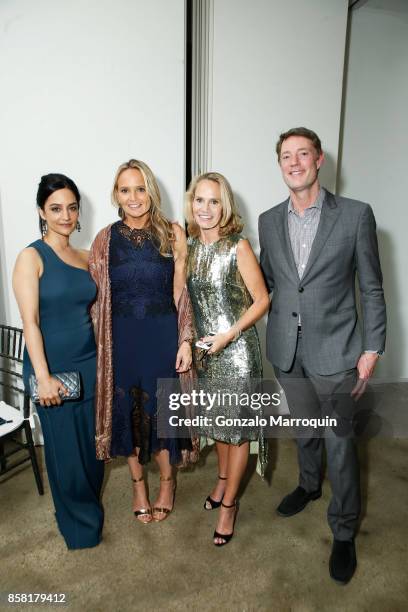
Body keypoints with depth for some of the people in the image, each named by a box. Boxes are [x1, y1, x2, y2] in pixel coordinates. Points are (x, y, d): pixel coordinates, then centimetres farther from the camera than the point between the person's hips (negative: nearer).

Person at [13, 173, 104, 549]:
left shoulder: (85, 258, 7)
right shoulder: (31, 257, -9)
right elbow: (30, 321, -14)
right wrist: (43, 377, -18)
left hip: (89, 363, 5)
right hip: (53, 367, -5)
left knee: (93, 443, 16)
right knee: (65, 448, 9)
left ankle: (89, 507, 43)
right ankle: (80, 523, 33)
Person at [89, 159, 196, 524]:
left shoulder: (172, 234, -3)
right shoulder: (105, 240, 1)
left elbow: (182, 293, -3)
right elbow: (98, 299, 4)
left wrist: (186, 341, -8)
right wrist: (100, 345, 1)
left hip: (163, 336, -1)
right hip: (121, 339, 2)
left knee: (162, 409, 10)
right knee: (128, 412, 13)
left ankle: (167, 483, 36)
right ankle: (138, 485, 38)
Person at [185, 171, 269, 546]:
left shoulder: (238, 246, -14)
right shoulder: (190, 246, 3)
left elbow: (262, 300, -11)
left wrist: (228, 335, -18)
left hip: (236, 349, -5)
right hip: (205, 348, 5)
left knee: (237, 425, 8)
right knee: (218, 418, 21)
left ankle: (229, 503, 27)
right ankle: (223, 479, 45)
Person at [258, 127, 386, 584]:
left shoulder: (356, 215, -7)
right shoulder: (268, 221, 3)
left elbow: (371, 288, -5)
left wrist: (371, 349, -6)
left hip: (334, 352, -3)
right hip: (286, 351, 4)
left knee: (339, 440, 10)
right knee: (304, 428, 23)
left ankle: (344, 531, 32)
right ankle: (309, 484, 51)